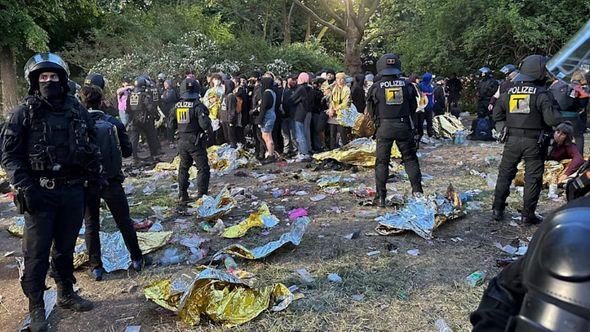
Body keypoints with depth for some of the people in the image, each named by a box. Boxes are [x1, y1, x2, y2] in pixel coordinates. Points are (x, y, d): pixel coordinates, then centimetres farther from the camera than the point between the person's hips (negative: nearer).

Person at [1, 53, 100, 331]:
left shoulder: (76, 109, 6)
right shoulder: (24, 112, -4)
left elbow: (91, 142, 18)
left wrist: (94, 171, 10)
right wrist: (26, 188, -15)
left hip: (73, 191, 3)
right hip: (40, 193, -3)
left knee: (65, 247, 17)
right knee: (37, 253, 4)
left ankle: (66, 294, 33)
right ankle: (36, 308, 20)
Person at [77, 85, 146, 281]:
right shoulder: (114, 123, -7)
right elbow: (127, 151, -1)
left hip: (87, 183, 0)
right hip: (112, 182, 1)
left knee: (91, 225, 12)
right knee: (124, 221, 14)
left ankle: (96, 267, 17)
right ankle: (136, 259, 23)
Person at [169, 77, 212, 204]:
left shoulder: (177, 106, 2)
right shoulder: (198, 106, -16)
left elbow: (172, 124, 10)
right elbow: (205, 124, -23)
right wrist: (210, 131, -3)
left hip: (182, 141, 6)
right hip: (196, 142, -6)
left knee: (183, 167, 18)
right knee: (203, 168, 3)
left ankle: (182, 196, 23)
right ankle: (201, 195, 0)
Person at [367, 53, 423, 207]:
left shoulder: (376, 87, -5)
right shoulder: (406, 85, -1)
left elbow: (371, 111, 2)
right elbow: (413, 107, 8)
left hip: (384, 127, -1)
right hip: (404, 126, 1)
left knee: (382, 162, 7)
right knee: (410, 159, 14)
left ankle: (381, 196, 7)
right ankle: (417, 191, 14)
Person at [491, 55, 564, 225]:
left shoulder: (509, 92, 2)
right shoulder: (541, 94, -12)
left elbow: (497, 115, 9)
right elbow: (553, 119, -18)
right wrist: (557, 108, 0)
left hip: (513, 139, 4)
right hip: (534, 142, -4)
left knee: (505, 174, 14)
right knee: (532, 178, 7)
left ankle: (497, 210, 18)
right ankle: (528, 215, 12)